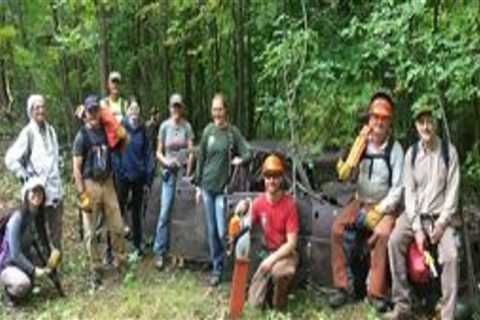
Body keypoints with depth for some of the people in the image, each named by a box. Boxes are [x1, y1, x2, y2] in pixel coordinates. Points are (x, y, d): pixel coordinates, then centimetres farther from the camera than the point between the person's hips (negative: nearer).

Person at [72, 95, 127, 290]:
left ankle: (120, 262, 23)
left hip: (108, 183, 4)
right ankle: (95, 271, 14)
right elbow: (76, 168, -10)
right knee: (91, 232, 4)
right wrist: (82, 194, -15)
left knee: (117, 227, 7)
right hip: (90, 185, -4)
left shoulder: (106, 130, 4)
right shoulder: (82, 135, -9)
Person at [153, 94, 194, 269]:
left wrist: (188, 173, -12)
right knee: (165, 212, -4)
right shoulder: (165, 126, 4)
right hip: (169, 173, 0)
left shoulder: (187, 126, 1)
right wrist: (166, 162, -11)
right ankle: (159, 252, 1)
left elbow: (191, 152, -3)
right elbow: (158, 152, 8)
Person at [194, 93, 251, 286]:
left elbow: (247, 154, 0)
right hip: (208, 187, 3)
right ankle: (216, 268, 18)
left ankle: (220, 267, 12)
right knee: (212, 231, 8)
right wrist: (199, 185, 10)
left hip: (223, 187, -3)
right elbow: (201, 159, 11)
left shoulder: (233, 132, -2)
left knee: (222, 231, -6)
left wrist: (240, 159, -21)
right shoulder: (208, 131, 6)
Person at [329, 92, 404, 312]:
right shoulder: (362, 144, 3)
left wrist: (378, 211, -18)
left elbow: (398, 187, -9)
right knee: (338, 228, -20)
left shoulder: (395, 148, -7)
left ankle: (376, 292, -23)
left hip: (385, 204, -4)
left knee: (383, 233, -32)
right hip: (360, 201, 4)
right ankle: (344, 287, -12)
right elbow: (345, 175, -7)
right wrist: (359, 145, -15)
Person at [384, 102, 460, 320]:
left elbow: (453, 190, -5)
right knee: (395, 241, -23)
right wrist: (417, 228, -10)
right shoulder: (412, 153, 3)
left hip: (440, 215, -2)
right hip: (415, 213, 2)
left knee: (451, 255, -26)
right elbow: (409, 191, 0)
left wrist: (442, 223, -13)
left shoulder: (449, 151, -3)